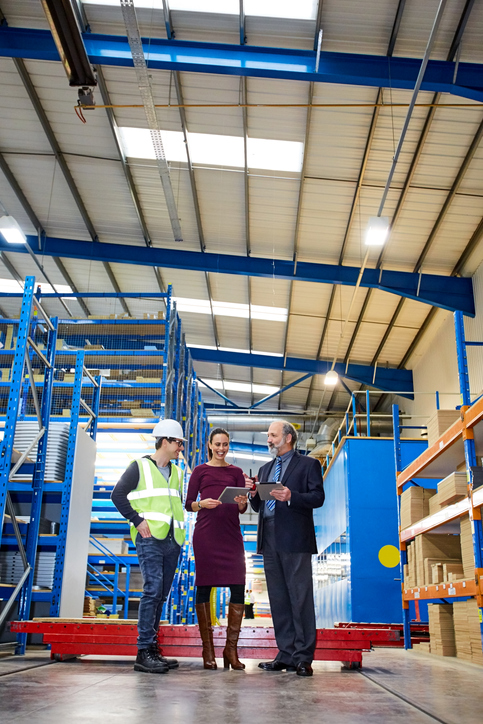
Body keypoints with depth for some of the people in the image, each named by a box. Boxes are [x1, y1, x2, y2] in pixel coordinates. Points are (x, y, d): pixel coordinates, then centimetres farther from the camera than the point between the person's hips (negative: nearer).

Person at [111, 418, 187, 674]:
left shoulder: (176, 472, 19)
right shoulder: (140, 467, -1)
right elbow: (118, 495, -6)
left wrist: (178, 524, 11)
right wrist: (138, 521, -11)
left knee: (161, 595, 9)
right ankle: (144, 653, -9)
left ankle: (152, 650, 16)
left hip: (172, 540, 7)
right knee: (152, 590, -14)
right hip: (149, 538, -7)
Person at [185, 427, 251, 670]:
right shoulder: (200, 471, 11)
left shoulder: (236, 472, 16)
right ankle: (207, 650, 12)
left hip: (231, 534, 2)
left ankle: (231, 648, 6)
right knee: (204, 587, 0)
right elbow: (188, 504, 6)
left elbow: (242, 508, 10)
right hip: (205, 533, -2)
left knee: (238, 588, -6)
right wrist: (202, 504, -14)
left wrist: (242, 502, -13)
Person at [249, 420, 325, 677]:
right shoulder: (265, 469, 23)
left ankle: (303, 657, 0)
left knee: (300, 597, -5)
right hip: (269, 539, 6)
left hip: (295, 539, -6)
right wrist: (253, 494, 0)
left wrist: (291, 496, -20)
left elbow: (318, 497, -6)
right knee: (278, 598, 7)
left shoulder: (308, 464, 5)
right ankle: (286, 655, 14)